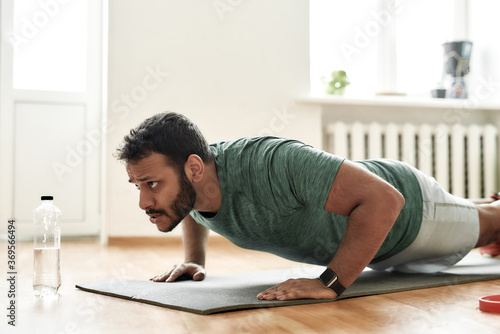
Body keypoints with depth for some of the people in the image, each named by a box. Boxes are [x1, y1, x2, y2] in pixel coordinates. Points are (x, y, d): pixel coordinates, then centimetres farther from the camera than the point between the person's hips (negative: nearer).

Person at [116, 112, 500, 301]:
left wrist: (330, 284, -50)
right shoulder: (191, 181, -25)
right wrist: (194, 260, -10)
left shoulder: (269, 165, -49)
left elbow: (384, 199, -50)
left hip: (406, 206, -7)